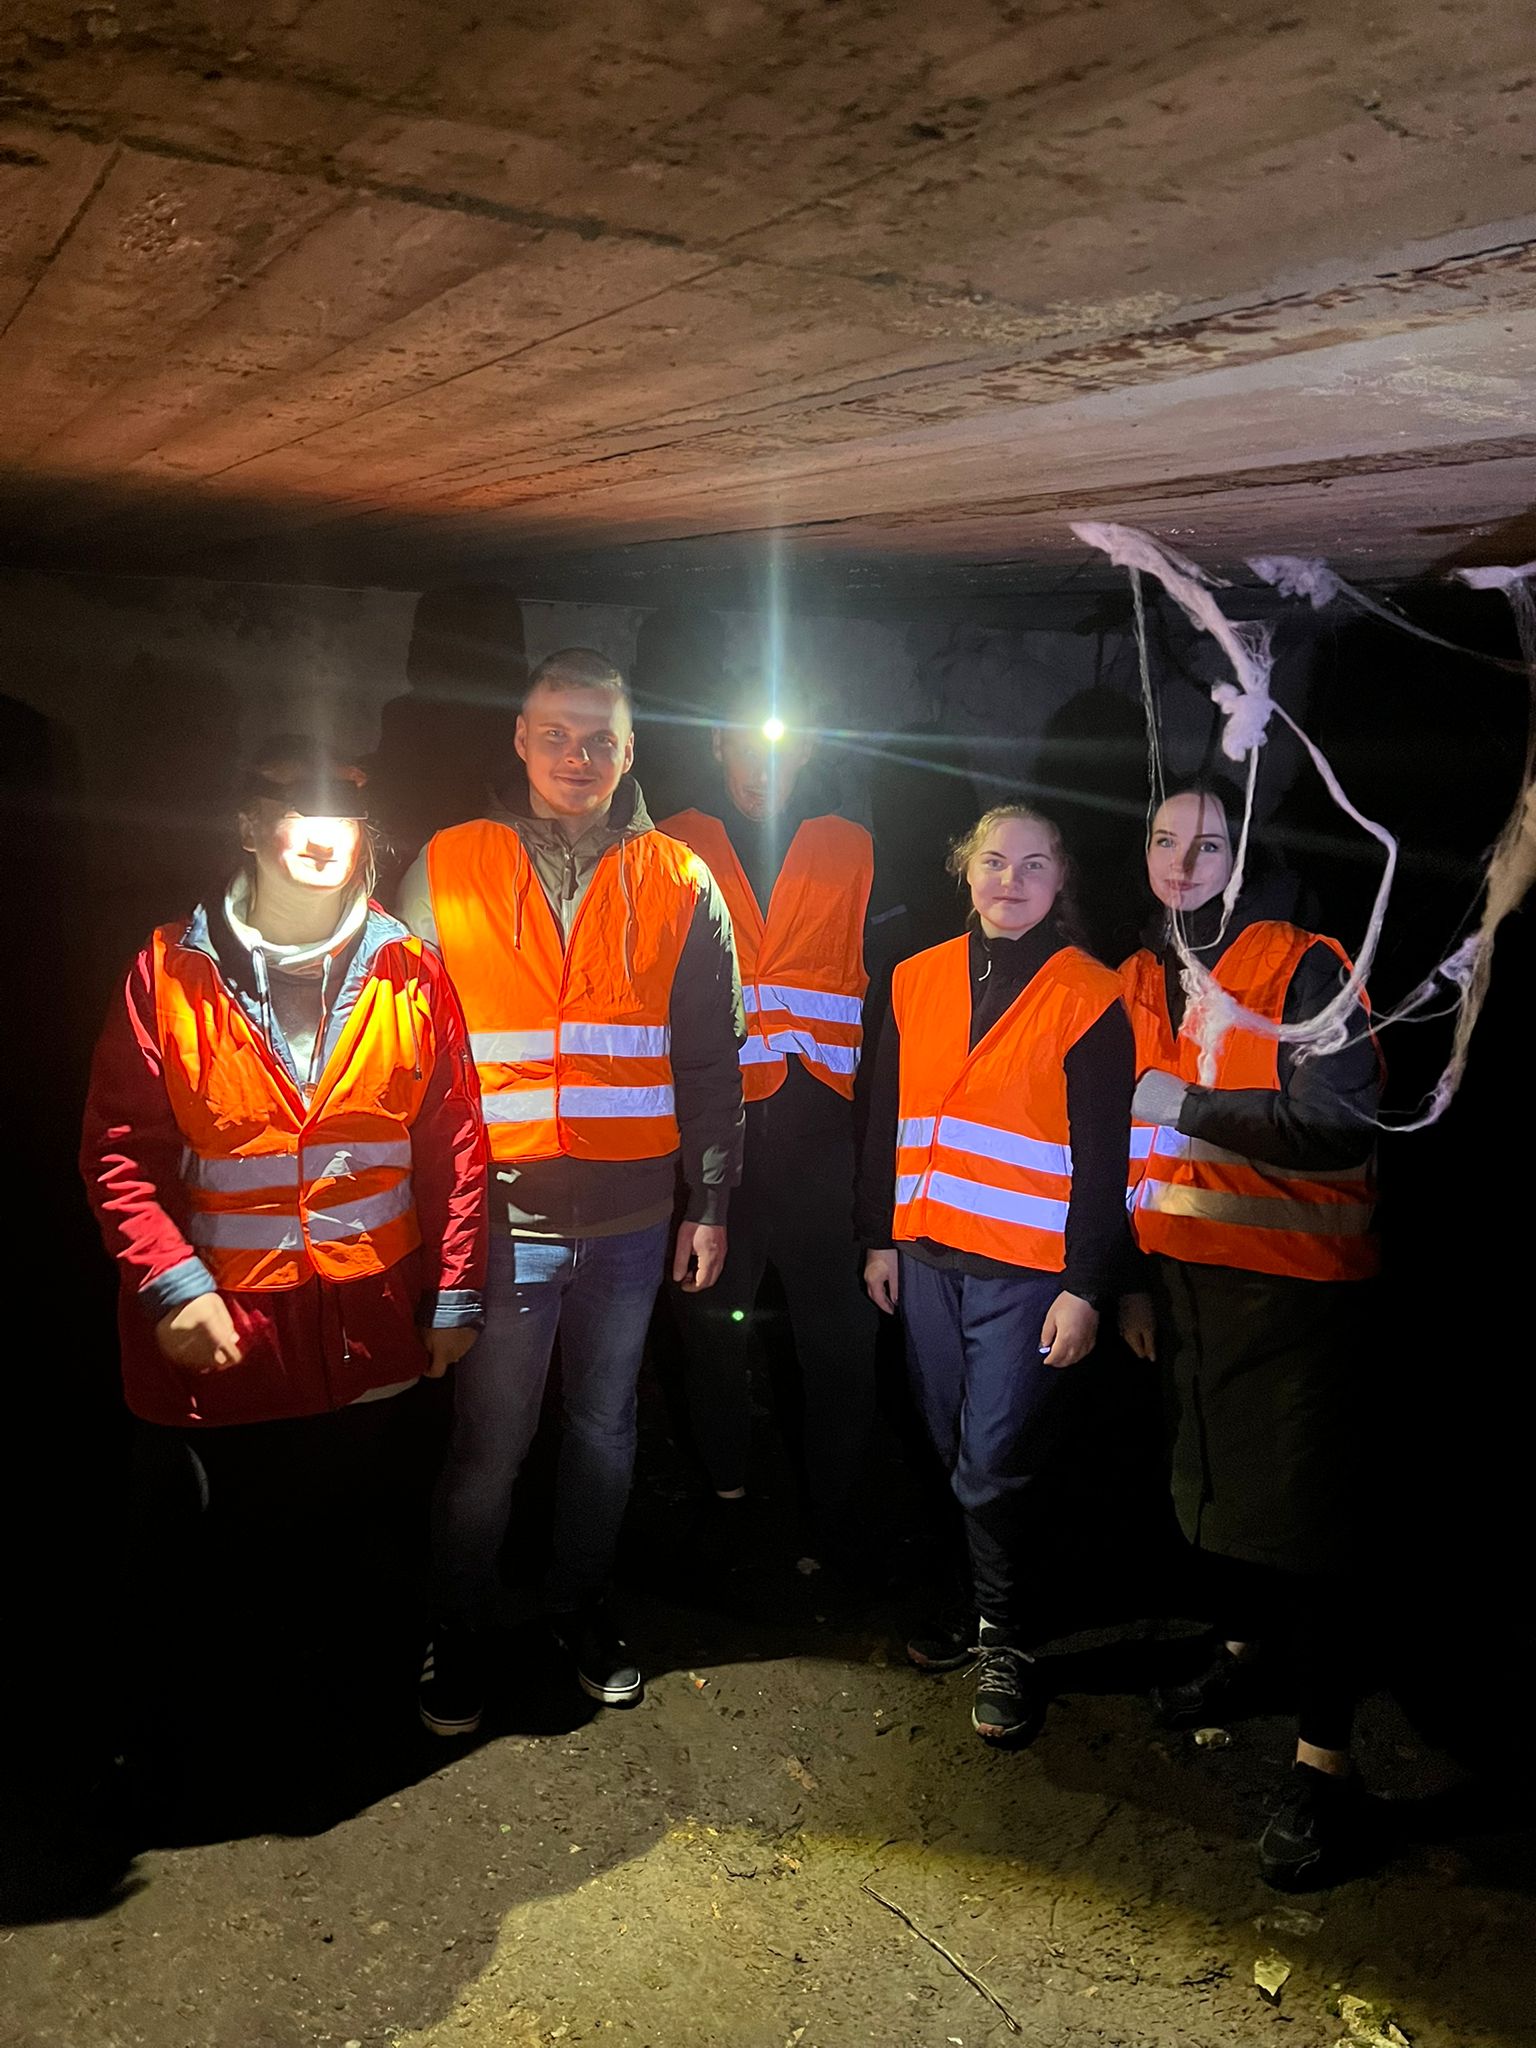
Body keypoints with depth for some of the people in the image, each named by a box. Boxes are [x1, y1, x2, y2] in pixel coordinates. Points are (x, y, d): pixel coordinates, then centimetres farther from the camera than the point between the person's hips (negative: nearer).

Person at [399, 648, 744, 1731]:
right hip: (495, 1213, -1)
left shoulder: (679, 884, 4)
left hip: (631, 1215, 2)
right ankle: (459, 1635, 27)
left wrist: (710, 1203, 5)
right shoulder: (446, 869, 2)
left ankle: (583, 1607, 37)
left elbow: (712, 1062, 7)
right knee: (488, 1443, 6)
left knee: (606, 1427, 16)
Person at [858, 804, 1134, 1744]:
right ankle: (985, 1604, 30)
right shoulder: (919, 980, 9)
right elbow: (887, 1121, 14)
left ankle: (1008, 1642, 15)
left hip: (1027, 1268, -4)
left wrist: (1084, 1287, -10)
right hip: (929, 1254, 5)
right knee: (955, 1451, 13)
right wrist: (880, 1237, 11)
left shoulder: (1088, 996, -4)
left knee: (997, 1463, -3)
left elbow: (1102, 1157, -6)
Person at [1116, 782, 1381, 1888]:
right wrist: (1130, 1277, 13)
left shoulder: (1303, 967, -10)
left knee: (1300, 1515, -4)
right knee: (1206, 1483, 17)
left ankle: (1326, 1761, 7)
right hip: (1181, 1278, 6)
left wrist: (1187, 1106, -19)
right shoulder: (1138, 980, 9)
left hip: (1295, 1285, -6)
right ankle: (1239, 1653, 40)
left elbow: (1340, 1124, -21)